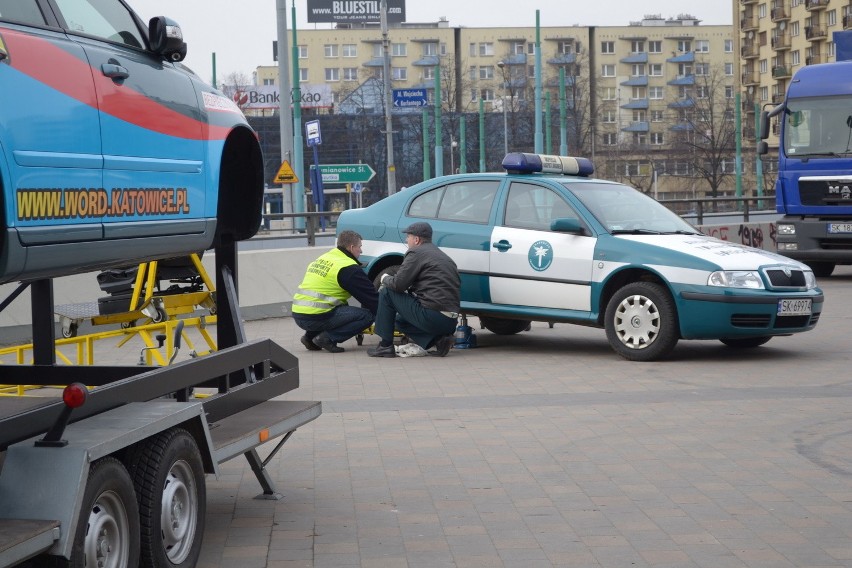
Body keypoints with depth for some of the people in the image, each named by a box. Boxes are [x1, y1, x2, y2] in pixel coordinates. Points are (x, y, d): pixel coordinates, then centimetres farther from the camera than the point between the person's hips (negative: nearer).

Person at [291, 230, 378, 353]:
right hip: (316, 318, -9)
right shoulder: (349, 268, -7)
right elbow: (371, 297, -3)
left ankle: (310, 336, 17)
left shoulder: (324, 258, 19)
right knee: (367, 315, -5)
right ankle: (328, 338, -9)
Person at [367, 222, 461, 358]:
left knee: (386, 292, 4)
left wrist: (385, 278, 14)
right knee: (400, 320, 30)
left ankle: (386, 346, 3)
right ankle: (438, 339, 7)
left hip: (431, 317, -9)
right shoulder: (443, 256, 23)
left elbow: (398, 284, -8)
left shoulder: (416, 252, -4)